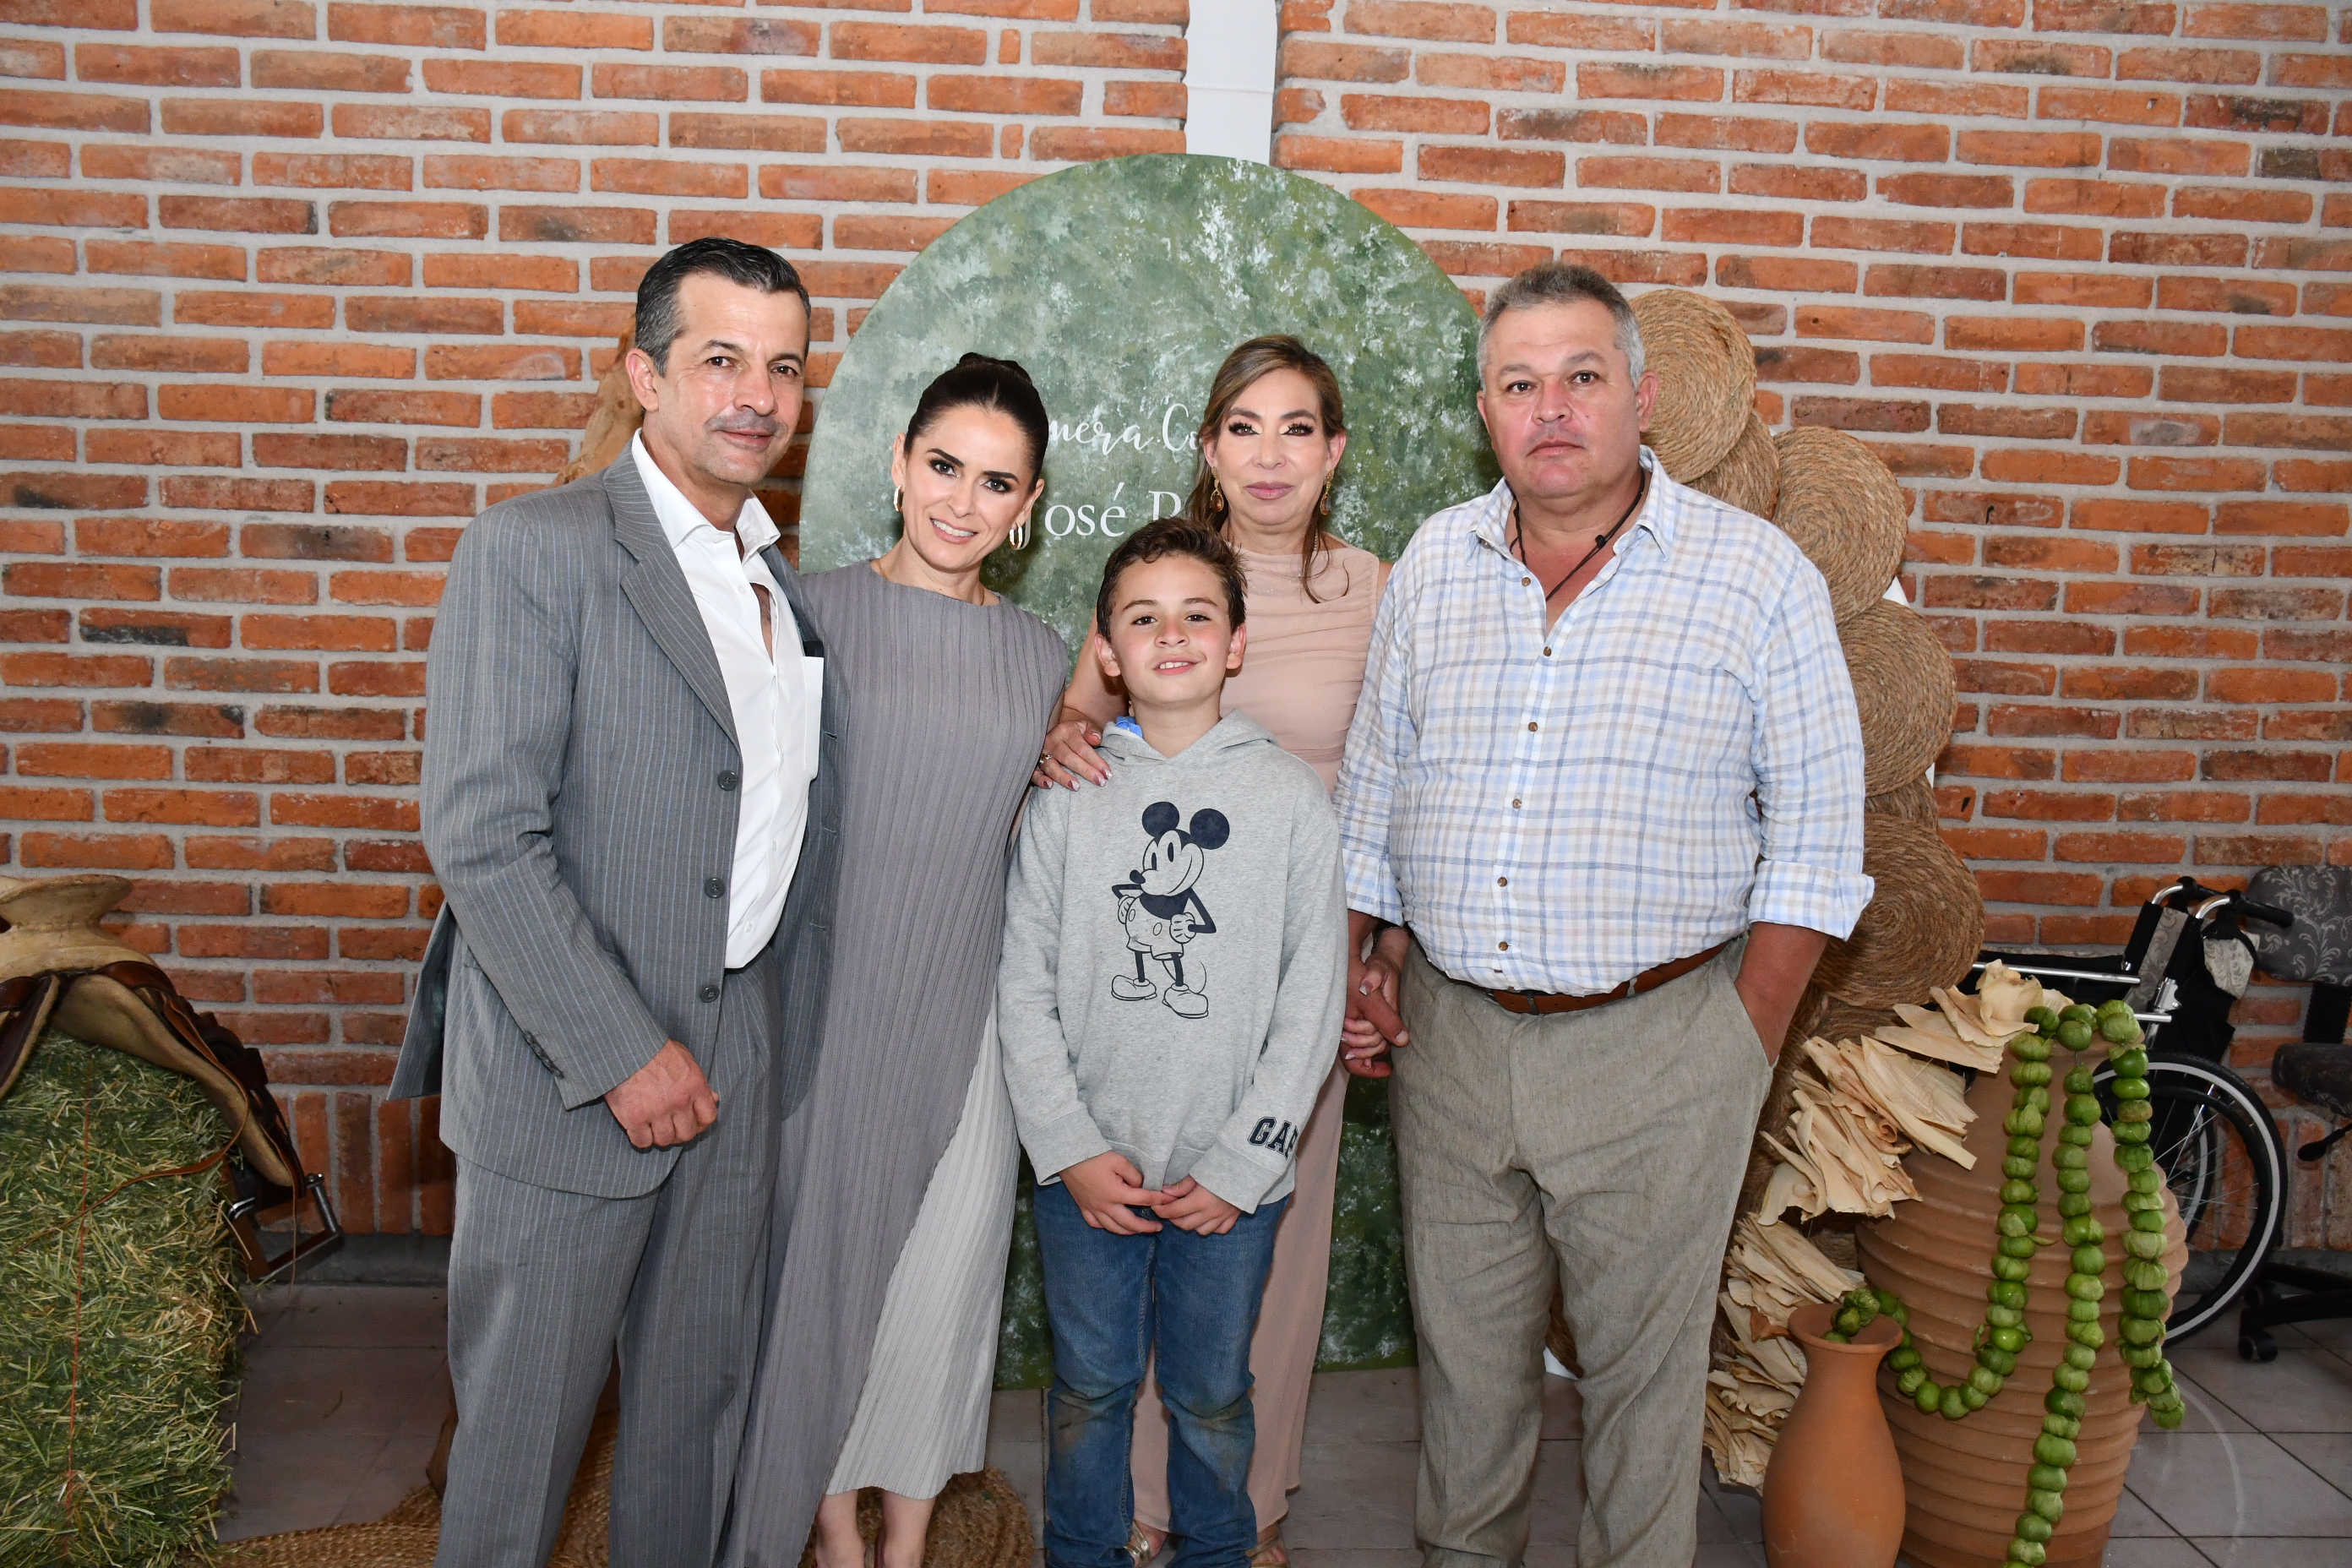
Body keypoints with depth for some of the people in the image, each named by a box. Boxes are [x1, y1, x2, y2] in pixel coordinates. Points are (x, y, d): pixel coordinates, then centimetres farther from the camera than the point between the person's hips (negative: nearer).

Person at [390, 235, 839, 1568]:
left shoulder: (789, 583, 10)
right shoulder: (535, 549, -11)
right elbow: (482, 835, -17)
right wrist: (623, 1053, -17)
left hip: (740, 1062, 6)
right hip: (569, 1071, -6)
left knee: (704, 1396, 18)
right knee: (527, 1407, 10)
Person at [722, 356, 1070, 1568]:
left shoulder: (1041, 656, 7)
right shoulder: (812, 612, -4)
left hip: (966, 1012, 3)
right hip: (826, 999, -2)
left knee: (947, 1273, 11)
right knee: (822, 1252, 10)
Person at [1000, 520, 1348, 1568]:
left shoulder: (1290, 796, -3)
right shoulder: (1068, 794, -2)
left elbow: (1311, 1001, -3)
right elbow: (1024, 985, 0)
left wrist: (1241, 1162, -7)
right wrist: (1070, 1149, -7)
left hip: (1231, 1178, 0)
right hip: (1085, 1170, 1)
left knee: (1213, 1396, 15)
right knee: (1089, 1390, 15)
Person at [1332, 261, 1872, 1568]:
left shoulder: (1758, 574, -5)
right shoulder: (1435, 563, 6)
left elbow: (1817, 827, -4)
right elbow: (1372, 786, 12)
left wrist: (1752, 1042, -8)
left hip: (1657, 1046, -3)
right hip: (1451, 1033, 4)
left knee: (1644, 1362, 10)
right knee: (1465, 1348, 18)